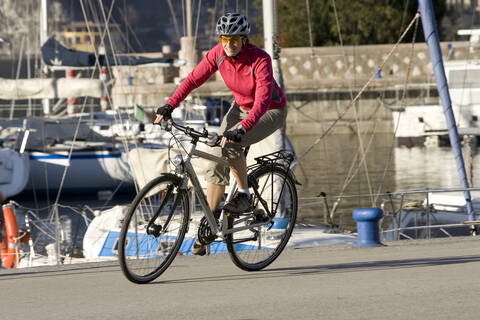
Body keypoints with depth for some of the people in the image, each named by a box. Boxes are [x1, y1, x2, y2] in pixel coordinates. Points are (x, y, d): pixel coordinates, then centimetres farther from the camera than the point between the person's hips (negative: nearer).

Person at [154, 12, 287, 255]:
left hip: (271, 111, -6)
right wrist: (170, 106, -24)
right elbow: (194, 79, -13)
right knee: (217, 160, -7)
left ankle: (244, 195, -10)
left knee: (230, 144, -32)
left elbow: (263, 100, -40)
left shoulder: (260, 60, -32)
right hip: (241, 107, 6)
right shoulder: (219, 54, -16)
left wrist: (242, 128, -53)